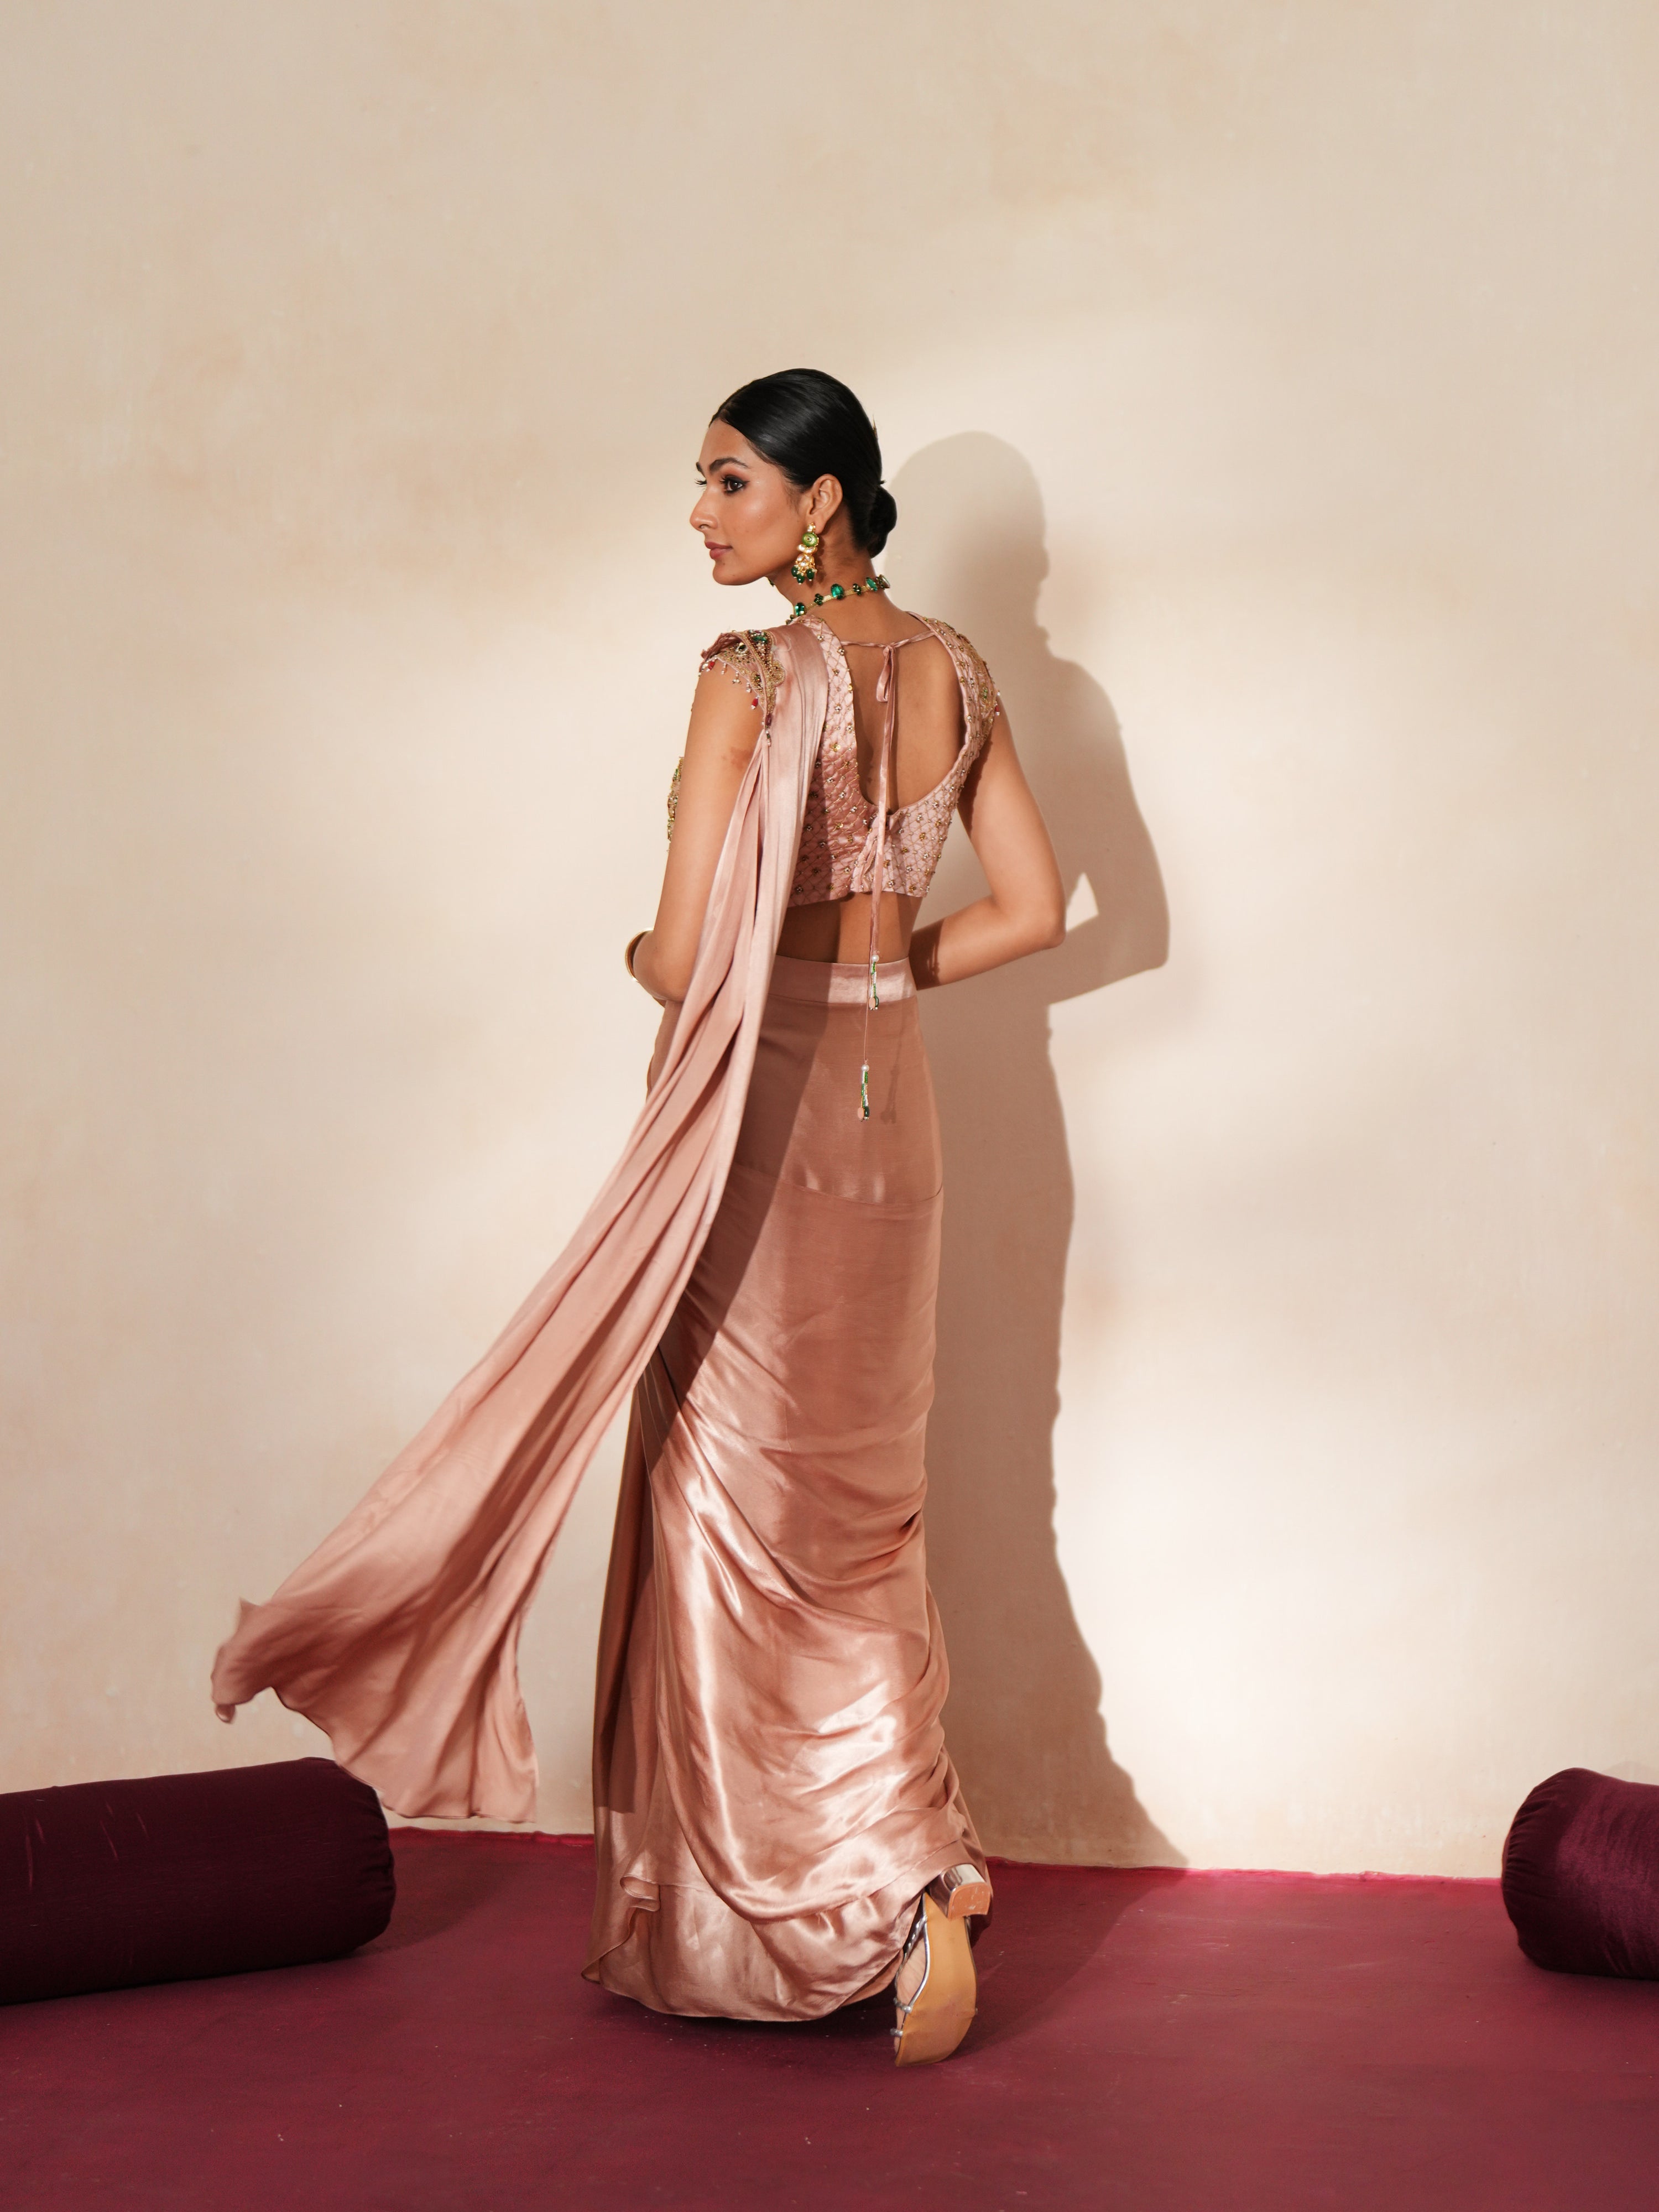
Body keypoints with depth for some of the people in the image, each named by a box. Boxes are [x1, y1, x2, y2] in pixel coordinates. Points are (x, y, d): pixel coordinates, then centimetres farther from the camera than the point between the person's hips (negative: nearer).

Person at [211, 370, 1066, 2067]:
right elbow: (1034, 909, 8)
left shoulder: (749, 679, -17)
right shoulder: (955, 671, 4)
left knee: (743, 1508, 3)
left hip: (756, 1119, -7)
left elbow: (684, 958, -19)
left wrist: (643, 959, 3)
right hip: (887, 1111, 7)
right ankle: (914, 1855, 20)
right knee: (860, 1503, 16)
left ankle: (898, 1887, 1)